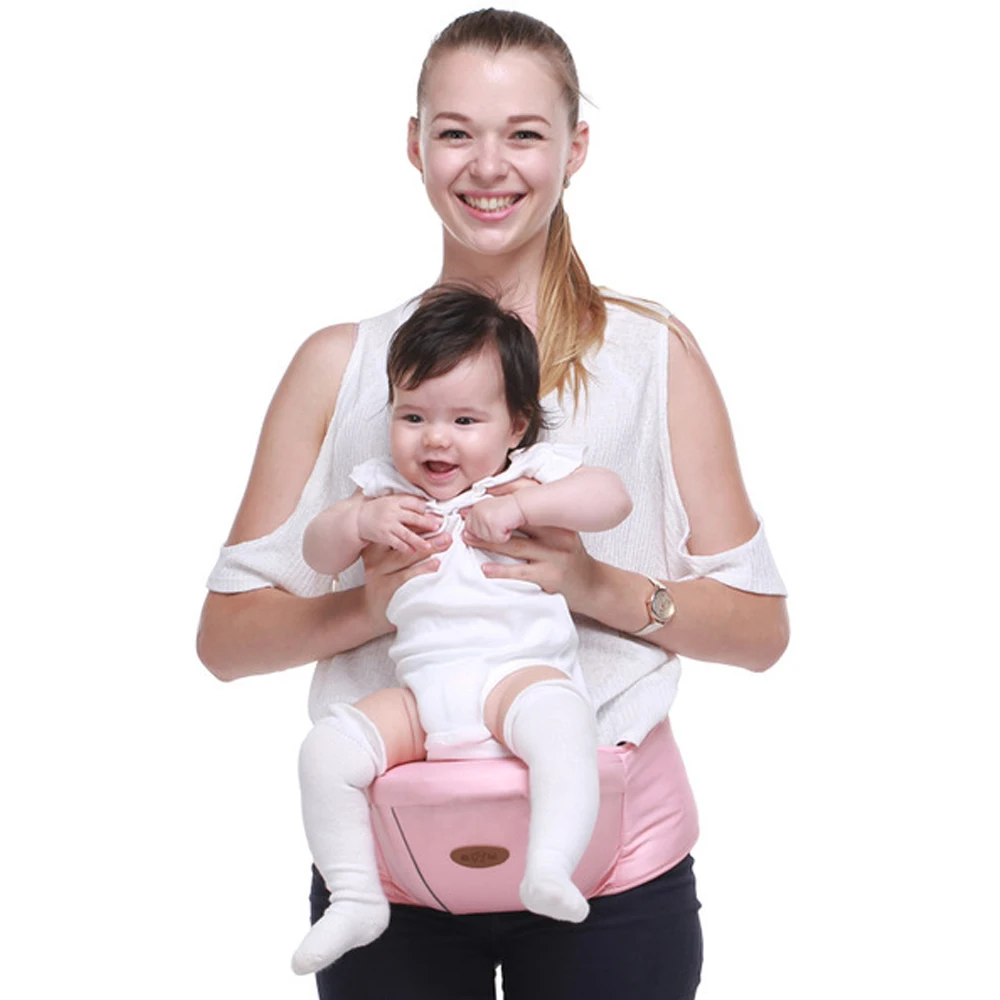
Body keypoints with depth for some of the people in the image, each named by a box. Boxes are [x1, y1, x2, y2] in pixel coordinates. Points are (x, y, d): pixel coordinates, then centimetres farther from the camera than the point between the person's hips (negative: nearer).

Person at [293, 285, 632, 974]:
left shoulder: (534, 475, 8)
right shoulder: (384, 490, 18)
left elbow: (613, 498, -6)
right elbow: (318, 552, 16)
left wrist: (519, 506, -15)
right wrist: (362, 520, -5)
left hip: (523, 670, -4)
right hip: (422, 694, 4)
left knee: (557, 717, -37)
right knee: (327, 749, -16)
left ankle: (550, 871, -46)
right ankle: (355, 898, -9)